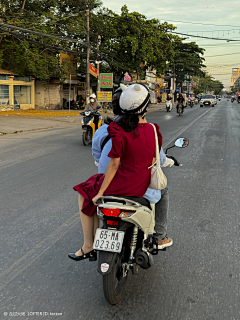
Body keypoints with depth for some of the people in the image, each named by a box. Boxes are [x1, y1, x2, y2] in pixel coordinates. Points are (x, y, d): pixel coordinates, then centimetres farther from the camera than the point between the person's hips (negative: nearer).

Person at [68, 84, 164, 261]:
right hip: (142, 187, 6)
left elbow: (114, 165, -17)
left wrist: (99, 193, -8)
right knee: (97, 186, 29)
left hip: (123, 184, -6)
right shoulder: (154, 130, -2)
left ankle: (88, 247, 21)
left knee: (85, 195, 20)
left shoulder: (121, 133, -19)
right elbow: (153, 161, 7)